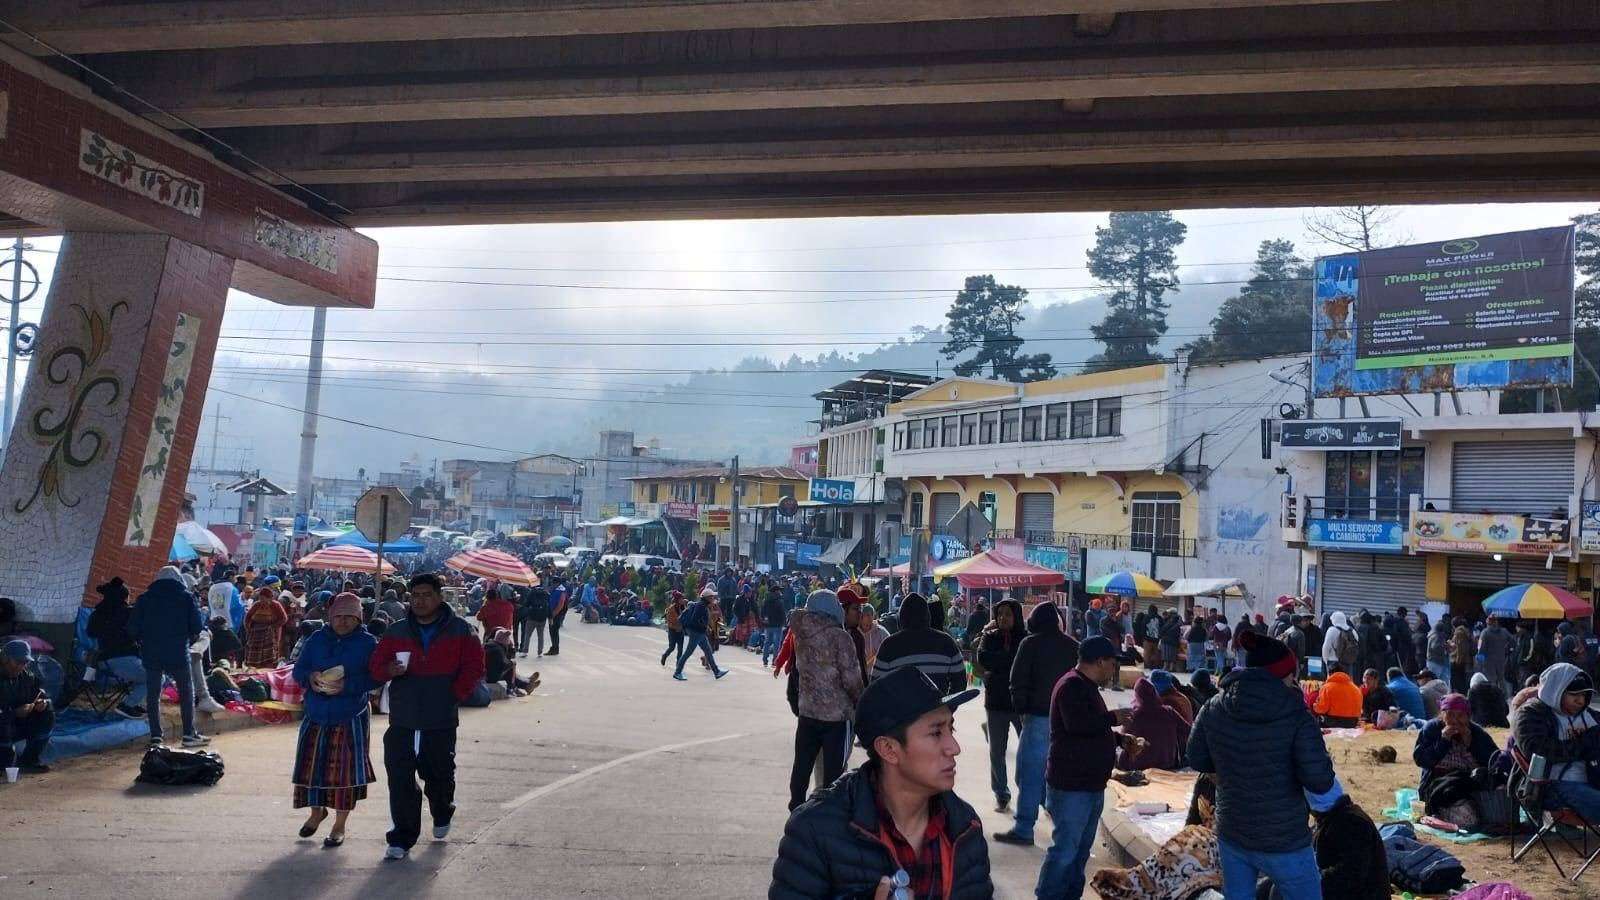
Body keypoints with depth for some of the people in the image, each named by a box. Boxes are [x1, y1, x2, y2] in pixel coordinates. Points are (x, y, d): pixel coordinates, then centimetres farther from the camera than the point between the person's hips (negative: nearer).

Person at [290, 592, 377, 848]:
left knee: (346, 770, -2)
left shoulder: (368, 642, -3)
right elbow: (298, 670, 8)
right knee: (313, 765, 8)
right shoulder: (317, 638, 7)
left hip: (351, 719, -3)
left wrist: (346, 686, -24)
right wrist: (310, 677, -14)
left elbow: (373, 677, -10)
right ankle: (317, 811, 36)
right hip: (316, 716, 3)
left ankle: (340, 825, 15)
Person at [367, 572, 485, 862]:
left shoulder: (460, 630, 0)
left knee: (439, 776, 13)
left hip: (441, 722, -1)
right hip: (402, 721, 1)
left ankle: (442, 816, 42)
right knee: (400, 780, -5)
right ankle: (402, 838, 6)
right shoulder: (396, 631, 7)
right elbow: (375, 667, 7)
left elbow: (473, 667, 0)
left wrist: (455, 695, -9)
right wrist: (389, 670, -15)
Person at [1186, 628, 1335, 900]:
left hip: (1231, 836, 5)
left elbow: (1197, 760, 6)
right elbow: (1320, 782, -20)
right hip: (1284, 842, -4)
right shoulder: (1296, 716, -18)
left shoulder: (1214, 709, -5)